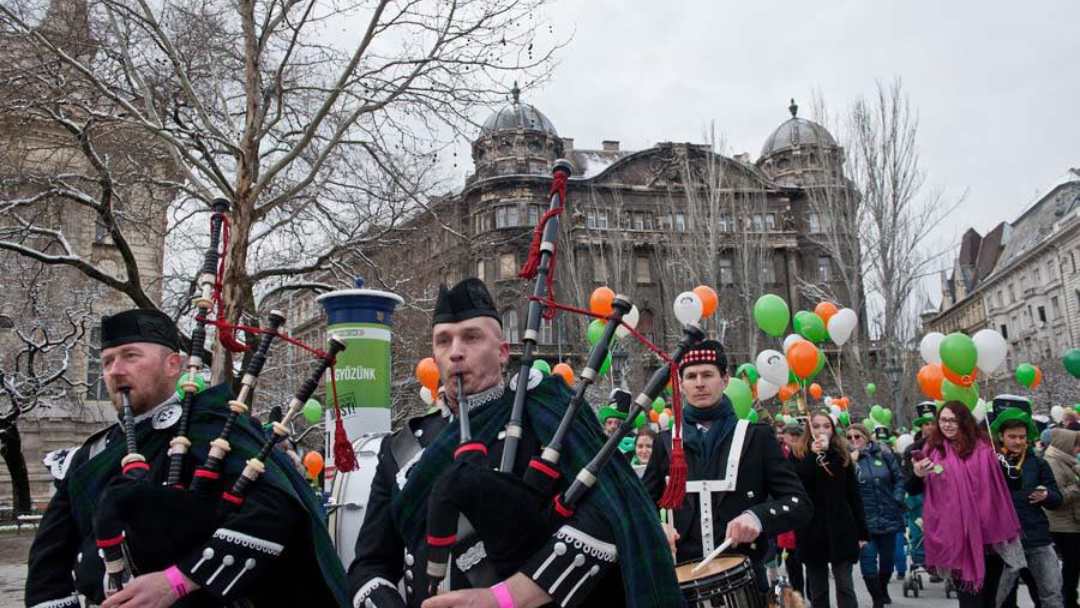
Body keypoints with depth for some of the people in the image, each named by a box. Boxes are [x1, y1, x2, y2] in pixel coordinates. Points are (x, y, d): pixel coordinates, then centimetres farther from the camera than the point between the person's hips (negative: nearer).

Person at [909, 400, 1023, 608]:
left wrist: (1006, 527, 6)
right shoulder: (932, 449, 1)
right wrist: (918, 475, -19)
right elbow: (912, 491, 2)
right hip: (955, 532, -1)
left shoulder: (981, 447, 1)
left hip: (985, 529, 1)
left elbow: (998, 488, 7)